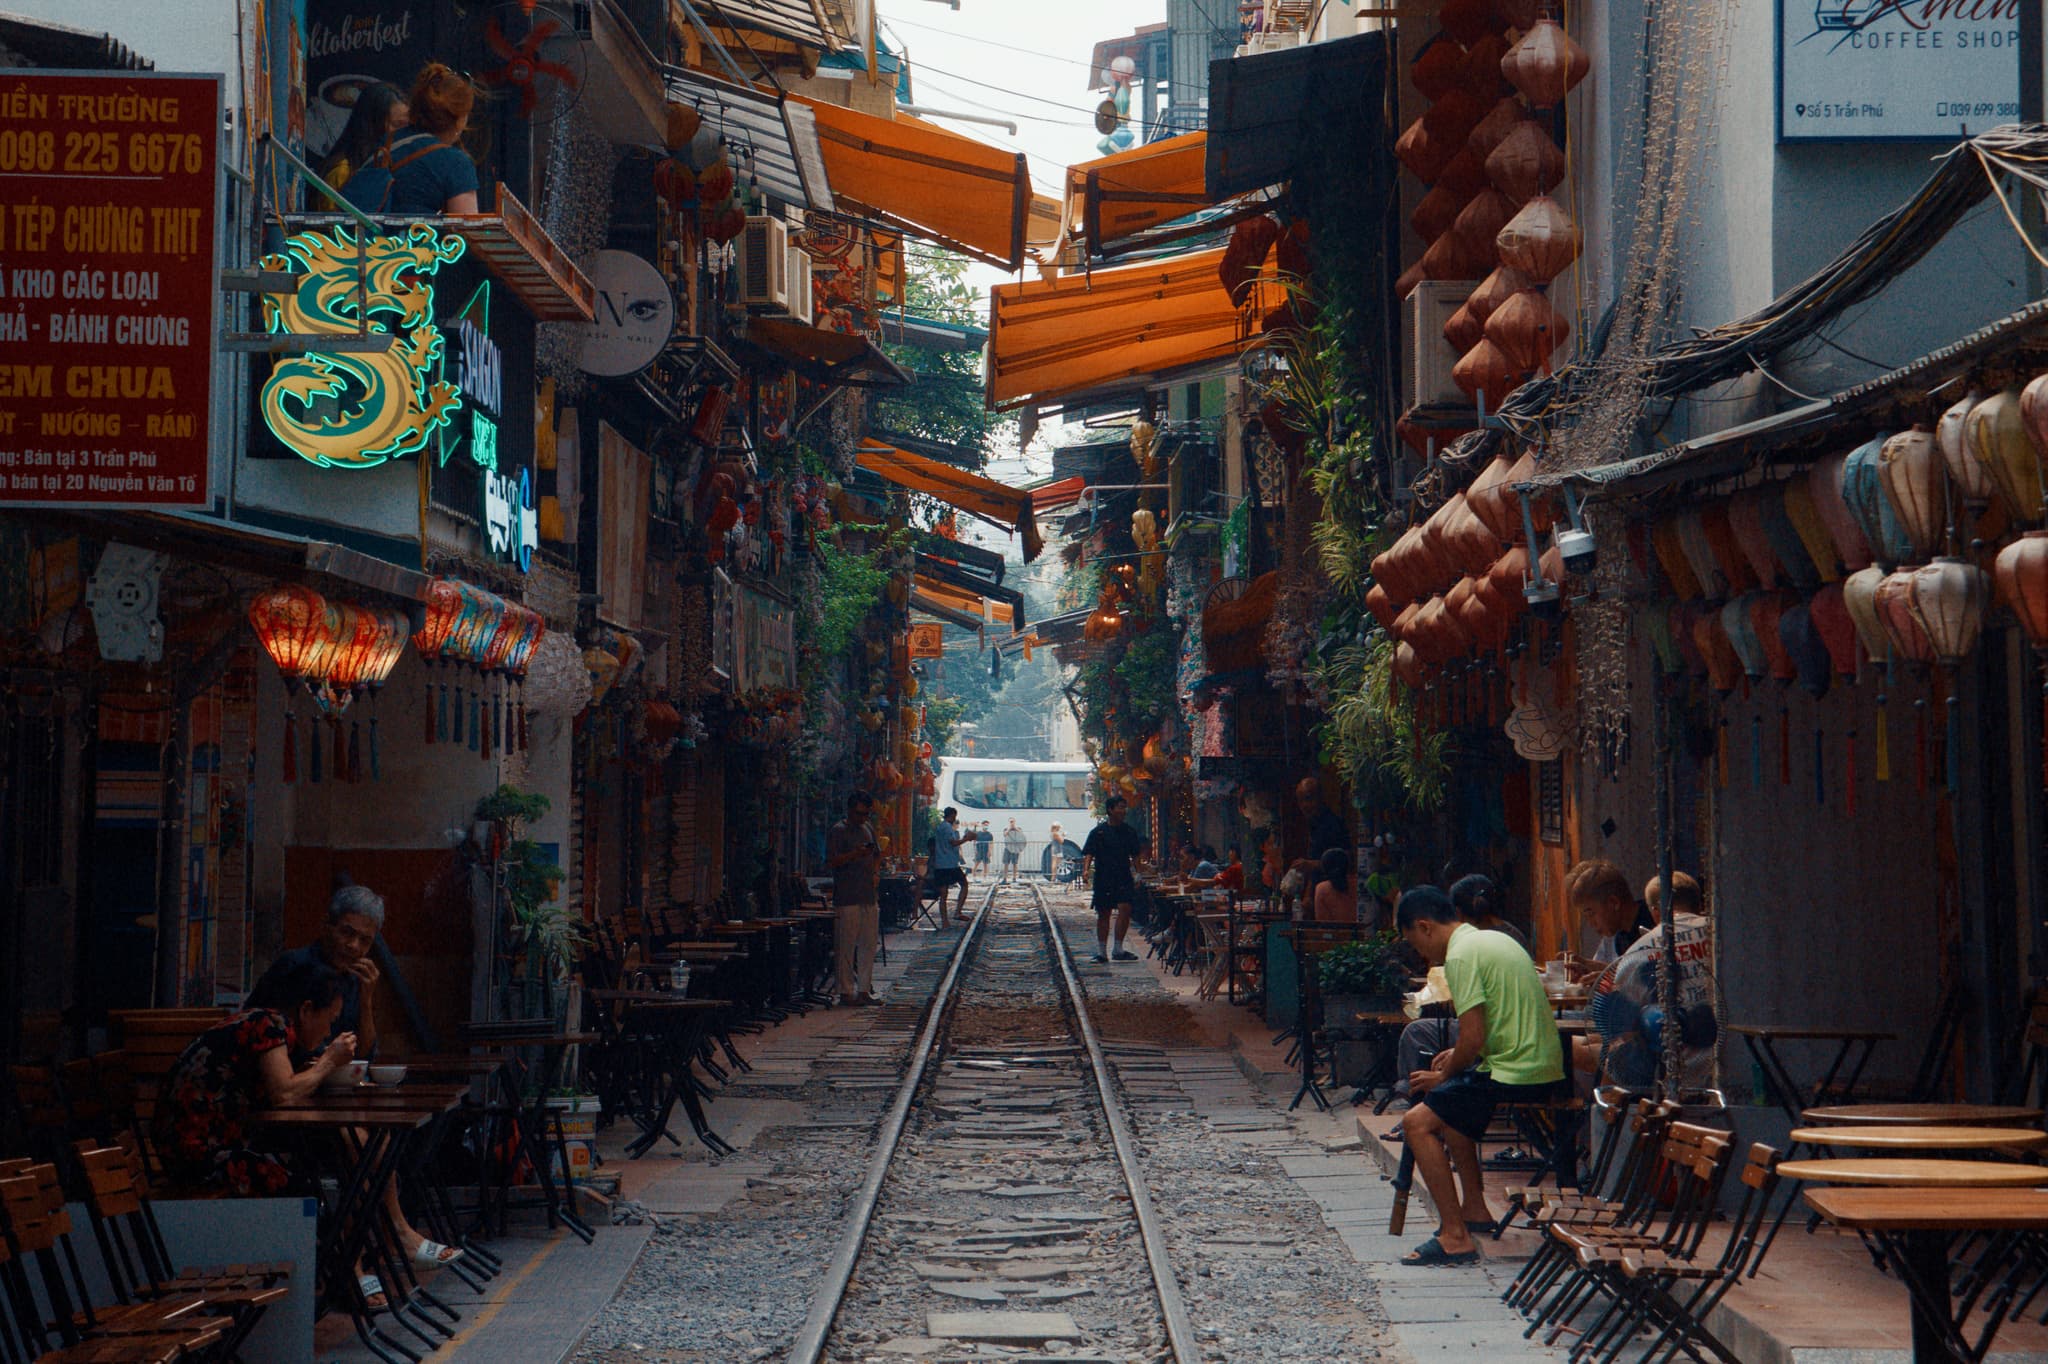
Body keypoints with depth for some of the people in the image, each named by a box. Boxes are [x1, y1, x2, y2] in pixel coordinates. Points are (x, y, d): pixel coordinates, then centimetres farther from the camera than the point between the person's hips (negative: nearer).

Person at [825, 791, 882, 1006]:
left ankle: (864, 989, 13)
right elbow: (831, 861, -14)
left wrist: (876, 873, 11)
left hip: (870, 896, 7)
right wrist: (856, 854, -25)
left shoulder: (868, 829, 17)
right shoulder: (837, 831, -5)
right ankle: (846, 991, -1)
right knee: (846, 946, -5)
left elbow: (878, 854, 29)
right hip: (847, 898, -7)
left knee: (869, 944, 7)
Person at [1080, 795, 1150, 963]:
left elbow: (1136, 854, 19)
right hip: (1103, 878, -2)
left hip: (1124, 878, 2)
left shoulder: (1129, 832, 9)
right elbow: (1089, 853, -7)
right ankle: (1102, 952, 16)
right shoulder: (1098, 832, -2)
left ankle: (1118, 950, -8)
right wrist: (1086, 869, -23)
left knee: (1125, 909, -14)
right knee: (1103, 914, 6)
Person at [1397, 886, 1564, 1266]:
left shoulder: (1461, 956, -14)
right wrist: (1458, 1056, 21)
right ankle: (1474, 1208, 30)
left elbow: (1472, 1040, -18)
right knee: (1450, 1103, 28)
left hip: (1514, 1076, -10)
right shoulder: (1495, 939, 17)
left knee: (1418, 1121, -10)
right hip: (1546, 1067, 10)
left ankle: (1455, 1237, -14)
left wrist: (1443, 1077, -1)